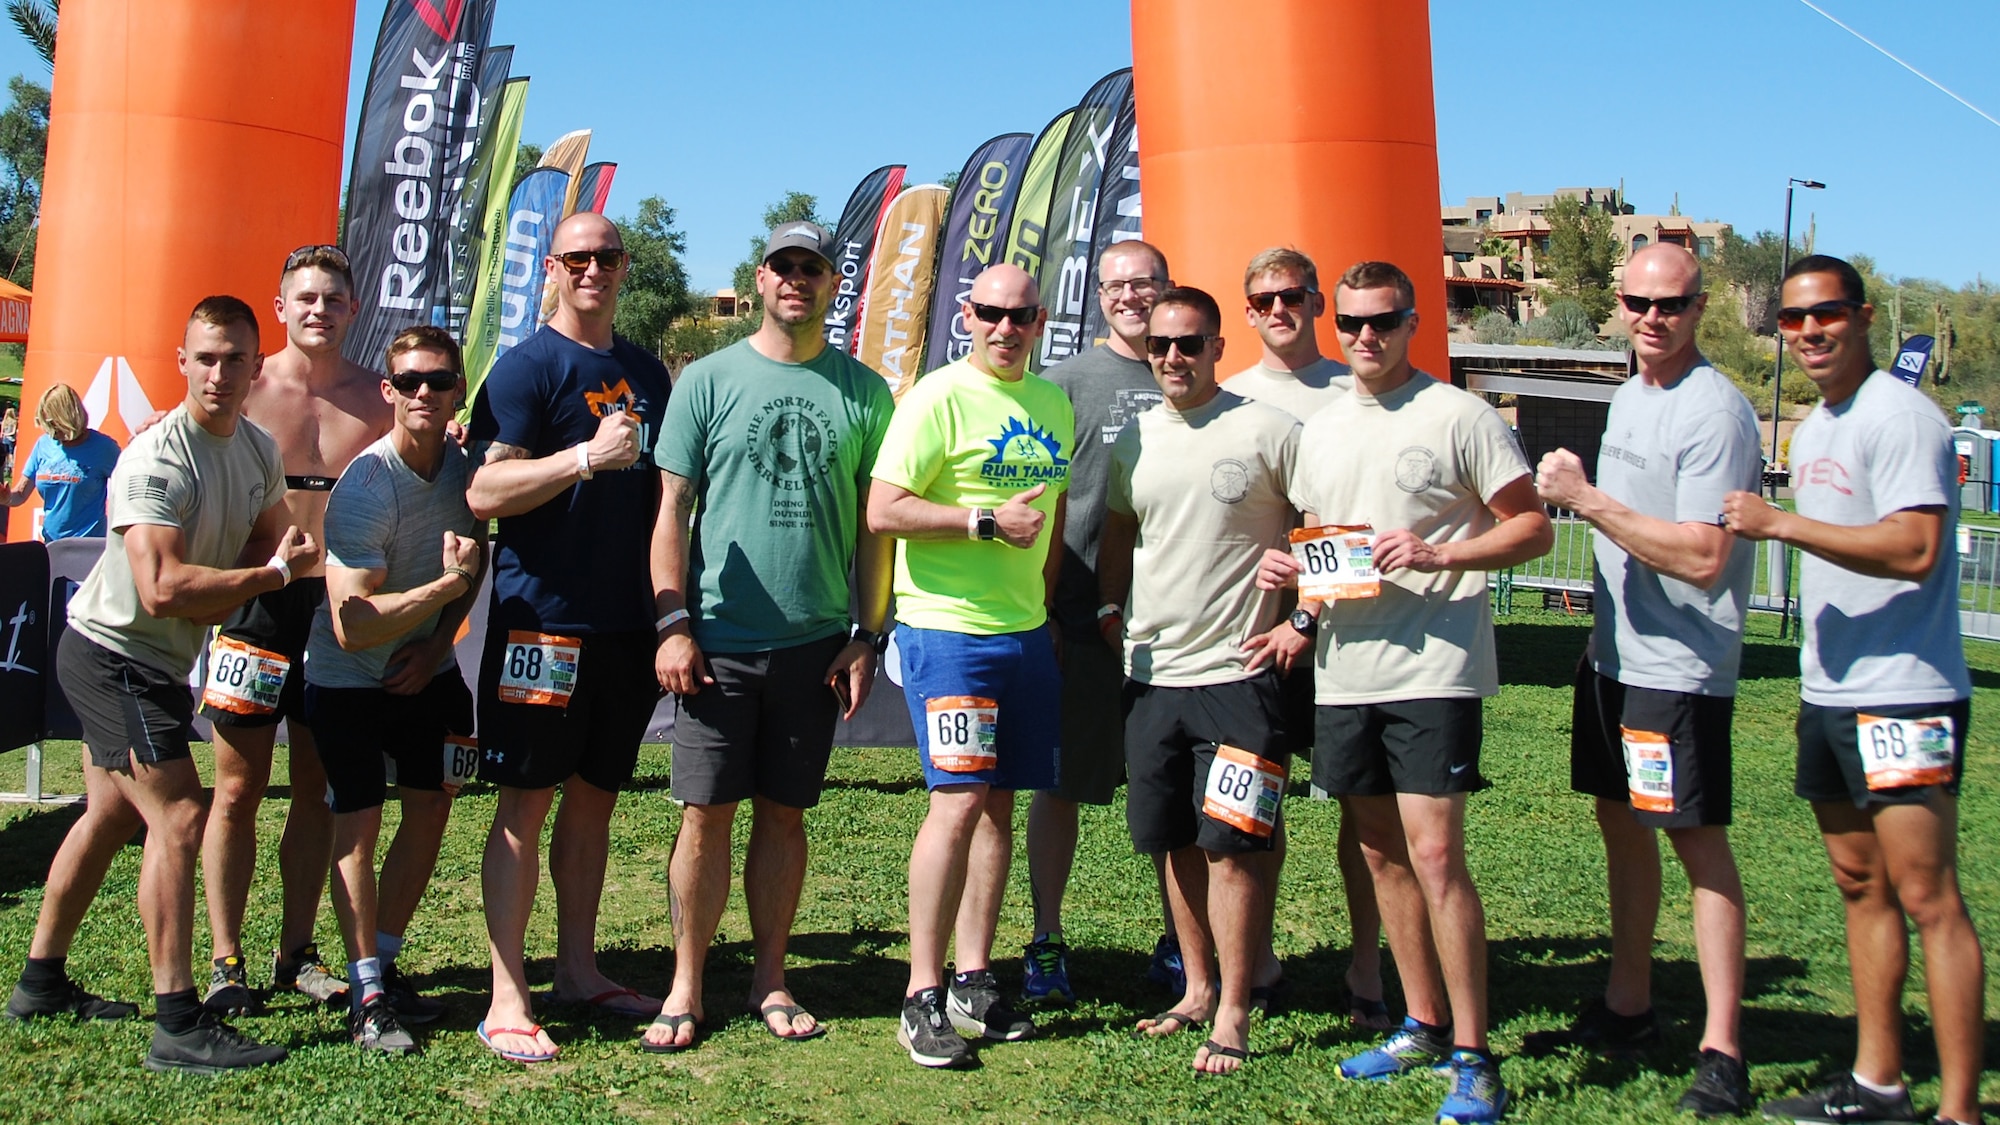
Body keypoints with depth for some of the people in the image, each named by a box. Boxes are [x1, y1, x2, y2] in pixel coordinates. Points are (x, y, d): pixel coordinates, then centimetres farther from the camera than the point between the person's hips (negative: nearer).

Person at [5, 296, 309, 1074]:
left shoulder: (259, 450, 3)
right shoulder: (156, 460, -24)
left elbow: (275, 546, 10)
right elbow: (163, 589, -33)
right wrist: (272, 574, -23)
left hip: (154, 662, 9)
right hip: (115, 654, -9)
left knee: (111, 816, 19)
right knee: (178, 819, -14)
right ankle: (178, 1026, -11)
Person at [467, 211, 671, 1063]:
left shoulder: (646, 372, 15)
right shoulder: (528, 366, -6)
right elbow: (484, 494, -15)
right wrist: (588, 456, -25)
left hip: (627, 622, 6)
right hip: (543, 617, -6)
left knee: (594, 796, 13)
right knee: (526, 803, -2)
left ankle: (578, 969, 24)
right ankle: (507, 1000, 3)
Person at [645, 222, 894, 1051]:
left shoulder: (862, 391, 6)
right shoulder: (709, 380, 3)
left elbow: (874, 522, 7)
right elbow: (672, 510, 2)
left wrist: (869, 635, 1)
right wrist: (673, 623, -6)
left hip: (815, 642, 1)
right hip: (718, 639, -1)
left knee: (784, 813, 9)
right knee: (707, 813, 1)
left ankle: (770, 981, 21)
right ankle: (686, 987, 13)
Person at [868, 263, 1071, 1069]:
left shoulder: (1054, 404, 13)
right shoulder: (938, 397, -8)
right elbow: (883, 512, -15)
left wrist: (1051, 606, 16)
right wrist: (989, 522, -18)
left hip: (1025, 631, 7)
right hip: (948, 629, -7)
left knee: (999, 800, 10)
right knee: (959, 800, -12)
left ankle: (973, 981, 19)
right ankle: (921, 997, -3)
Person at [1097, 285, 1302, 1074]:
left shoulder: (1268, 432, -6)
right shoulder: (1133, 439, 11)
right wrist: (1107, 608, 10)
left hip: (1237, 672, -5)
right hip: (1151, 673, 6)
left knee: (1232, 846, -6)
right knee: (1176, 843, 13)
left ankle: (1233, 1018, 4)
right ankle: (1198, 990, 27)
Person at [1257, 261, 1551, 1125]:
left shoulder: (1457, 415, -4)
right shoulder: (1320, 430, 15)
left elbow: (1533, 528, -5)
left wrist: (1437, 552, -19)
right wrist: (1296, 577, 4)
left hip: (1434, 670, -7)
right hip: (1345, 672, 7)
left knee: (1434, 856, -10)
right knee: (1382, 853, 13)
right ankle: (1424, 1023, 27)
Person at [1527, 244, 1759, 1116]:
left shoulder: (1715, 411, -17)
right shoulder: (1629, 395, 13)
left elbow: (1703, 555, -25)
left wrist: (1588, 499, -21)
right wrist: (1571, 495, 9)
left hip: (1681, 667, -9)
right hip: (1612, 653, 9)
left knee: (1697, 841, -4)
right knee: (1620, 822, 16)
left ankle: (1720, 1049, 3)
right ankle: (1627, 1007, 29)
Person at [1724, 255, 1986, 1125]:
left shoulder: (1900, 417, -12)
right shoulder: (1811, 431, 17)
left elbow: (1915, 549, -24)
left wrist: (1780, 523, -21)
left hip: (1903, 696, -9)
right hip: (1829, 694, 9)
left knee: (1926, 897, -7)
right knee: (1860, 886, 13)